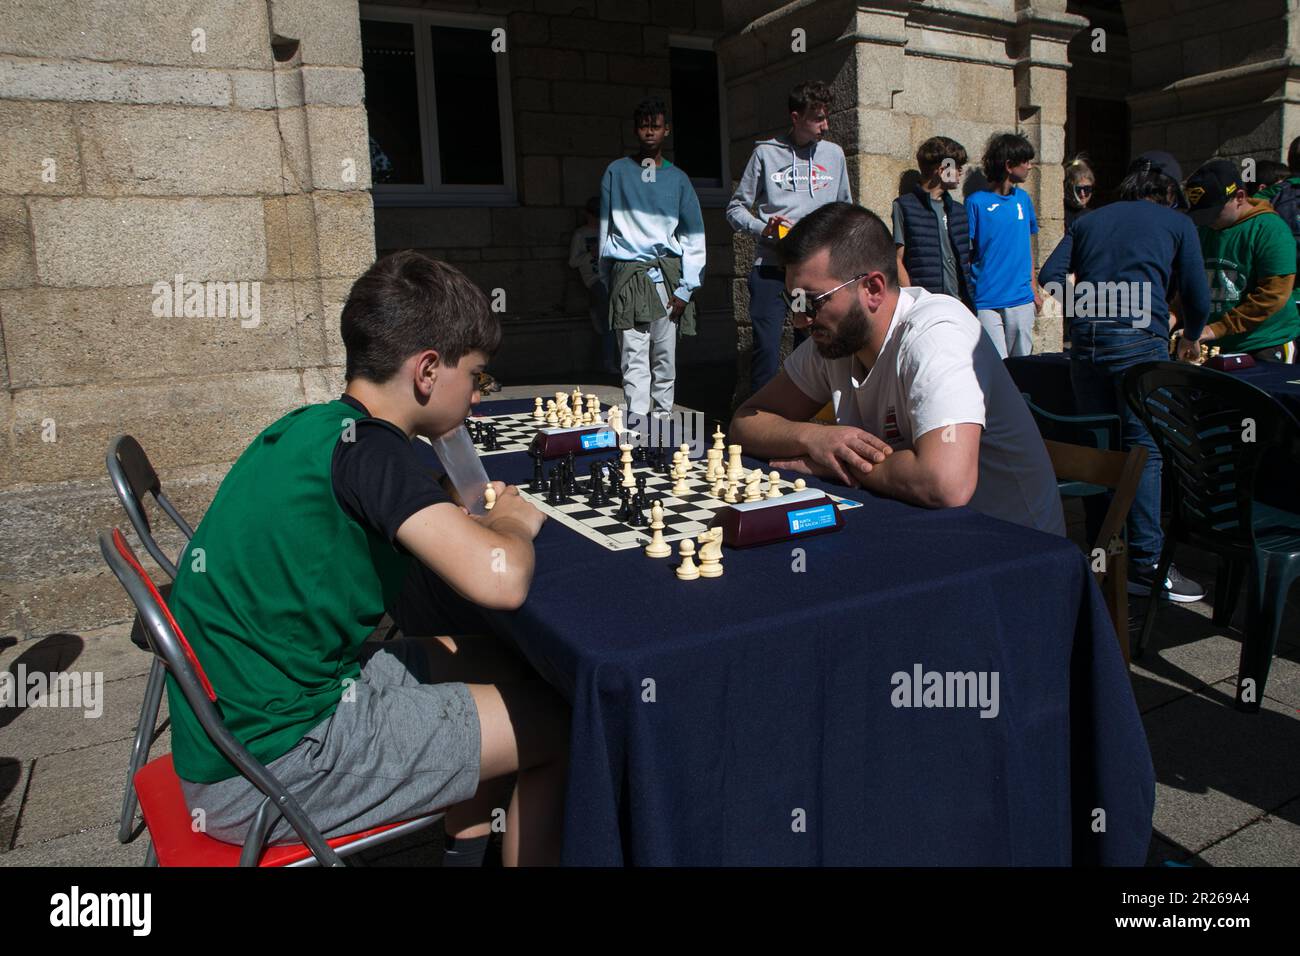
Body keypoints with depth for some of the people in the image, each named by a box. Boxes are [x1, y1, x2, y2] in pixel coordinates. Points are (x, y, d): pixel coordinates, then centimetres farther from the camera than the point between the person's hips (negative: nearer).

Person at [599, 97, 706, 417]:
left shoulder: (678, 178, 13)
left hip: (667, 273, 2)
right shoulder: (617, 172, 11)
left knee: (665, 358, 3)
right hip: (628, 273, -1)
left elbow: (694, 235, 10)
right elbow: (605, 227, 11)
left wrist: (686, 288, 0)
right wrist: (608, 280, 5)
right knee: (634, 359, -9)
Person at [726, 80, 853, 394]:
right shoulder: (765, 153, 6)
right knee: (766, 348, -9)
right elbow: (736, 208, 8)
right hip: (771, 267, -3)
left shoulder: (834, 154, 15)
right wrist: (762, 228, -10)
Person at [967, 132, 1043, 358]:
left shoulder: (1023, 199, 12)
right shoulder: (976, 202, -4)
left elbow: (1028, 246, 20)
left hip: (1021, 300, 5)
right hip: (986, 302, -5)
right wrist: (966, 297, -11)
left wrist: (1033, 288, 16)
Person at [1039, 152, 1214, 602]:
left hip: (1085, 342, 4)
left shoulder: (1089, 221, 21)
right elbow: (1198, 298, 12)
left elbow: (1050, 277, 10)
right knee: (1146, 450, -5)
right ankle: (1146, 564, -7)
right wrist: (1190, 339, 31)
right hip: (1139, 341, -4)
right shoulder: (1178, 224, 13)